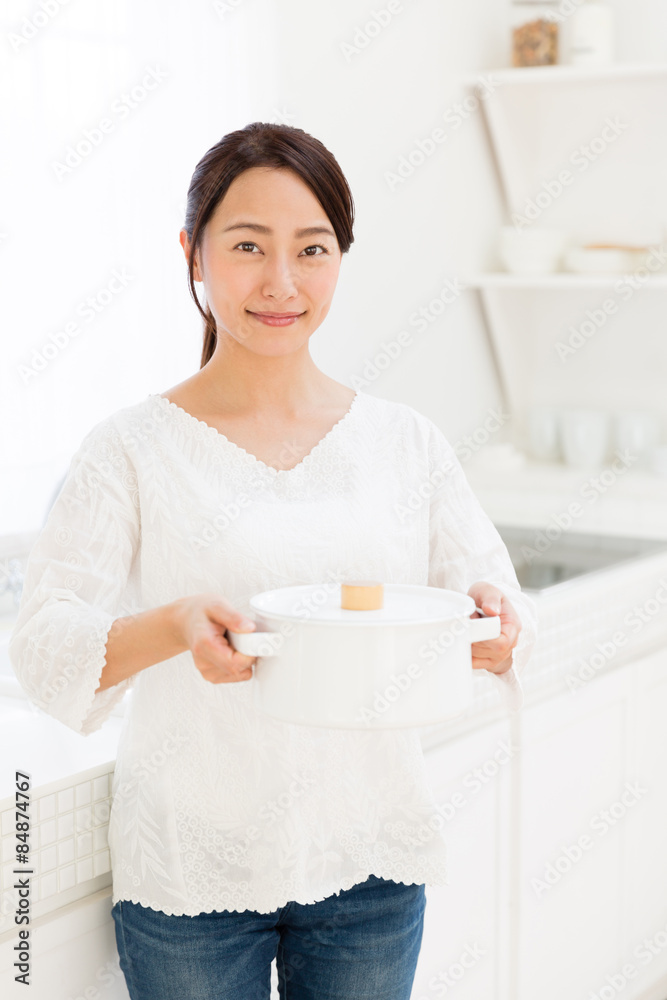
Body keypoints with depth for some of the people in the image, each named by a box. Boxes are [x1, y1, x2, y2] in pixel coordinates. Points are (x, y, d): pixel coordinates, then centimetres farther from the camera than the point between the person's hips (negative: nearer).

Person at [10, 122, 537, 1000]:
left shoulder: (407, 443, 2)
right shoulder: (132, 450, -7)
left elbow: (487, 585, 4)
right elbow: (46, 647, -12)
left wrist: (498, 624, -19)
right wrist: (173, 627, -31)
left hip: (371, 865, 3)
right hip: (191, 875, -2)